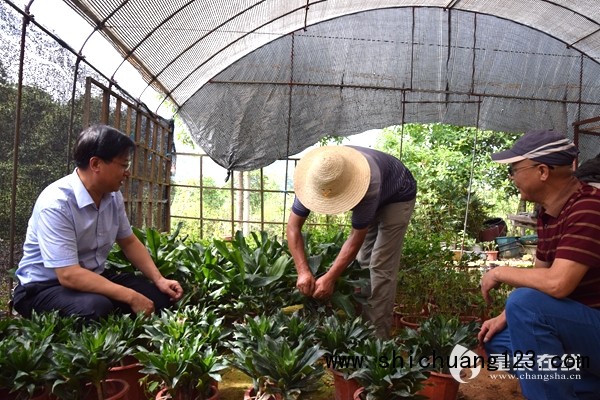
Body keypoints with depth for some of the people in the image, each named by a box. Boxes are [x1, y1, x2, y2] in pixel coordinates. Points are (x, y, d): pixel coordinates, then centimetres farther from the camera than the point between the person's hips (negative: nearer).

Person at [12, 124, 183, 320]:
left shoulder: (112, 196, -4)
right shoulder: (55, 203, -26)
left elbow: (129, 242, 10)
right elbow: (68, 275, -30)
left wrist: (159, 280, -3)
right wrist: (131, 297, -29)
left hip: (93, 277, 7)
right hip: (44, 287, -6)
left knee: (159, 296, -10)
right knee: (96, 307, -36)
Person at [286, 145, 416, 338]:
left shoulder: (368, 185, -44)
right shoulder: (313, 177, -29)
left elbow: (356, 238, -34)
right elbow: (293, 226, -25)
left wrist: (330, 278, -33)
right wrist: (303, 271, -33)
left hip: (397, 196, -5)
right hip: (372, 199, 6)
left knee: (381, 267, -11)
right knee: (363, 261, 8)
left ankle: (376, 334, -2)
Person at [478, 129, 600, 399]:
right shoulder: (547, 213, 4)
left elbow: (557, 283, -34)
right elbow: (538, 276, 12)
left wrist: (500, 273, -18)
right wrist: (505, 317, 2)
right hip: (578, 325, 9)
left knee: (524, 303, -29)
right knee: (497, 341, 9)